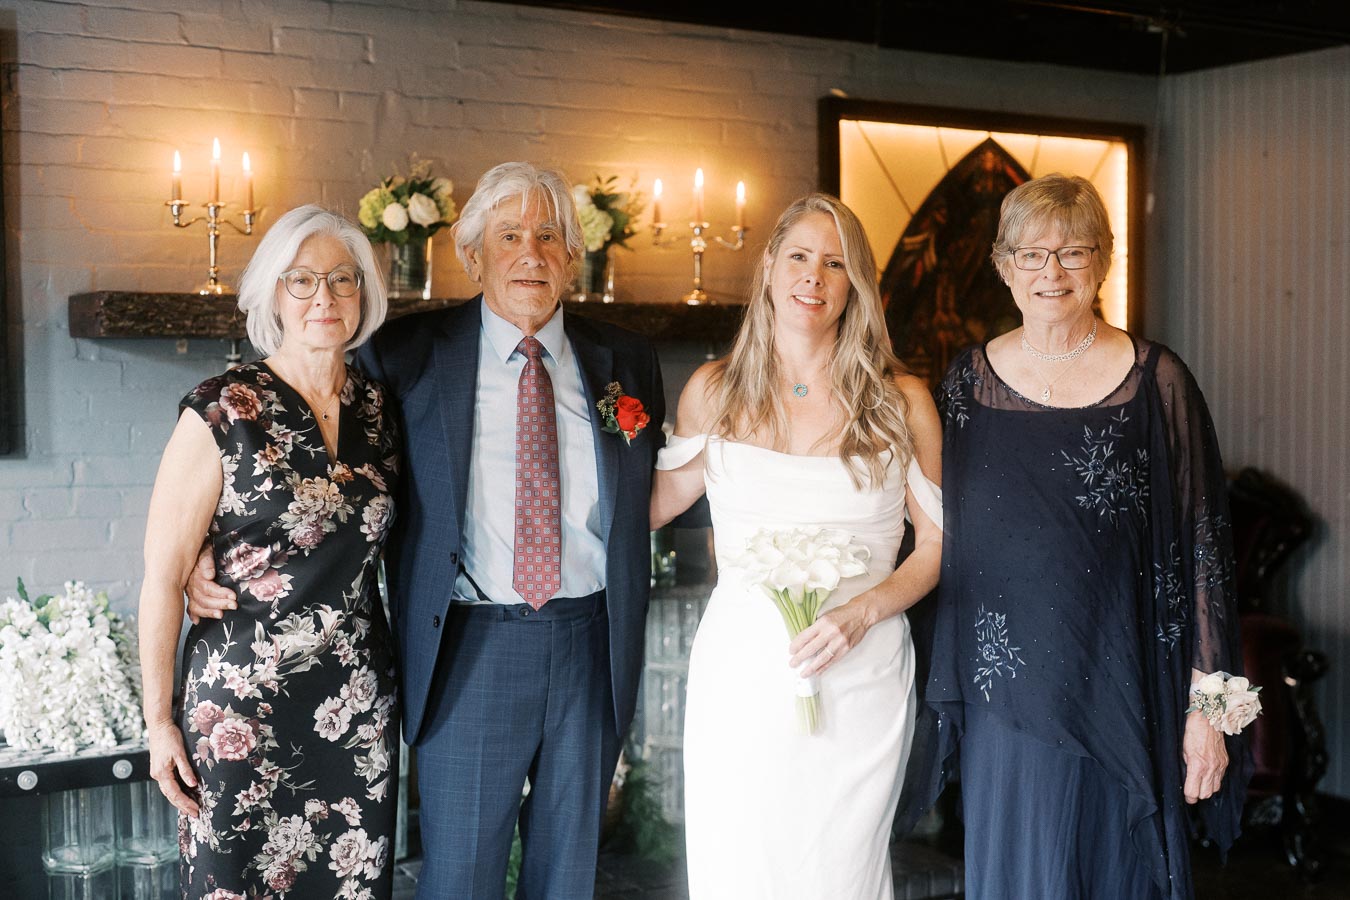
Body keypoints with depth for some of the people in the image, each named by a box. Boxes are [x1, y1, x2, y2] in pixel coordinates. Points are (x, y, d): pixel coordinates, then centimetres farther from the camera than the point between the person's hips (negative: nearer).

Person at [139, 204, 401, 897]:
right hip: (243, 705, -4)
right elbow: (164, 575, -8)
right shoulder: (222, 412, -9)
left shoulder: (378, 408, 5)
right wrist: (159, 719, -8)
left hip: (358, 705, 4)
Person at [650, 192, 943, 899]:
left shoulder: (901, 401, 1)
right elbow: (658, 503, 17)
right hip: (741, 674, 1)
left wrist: (862, 610, -11)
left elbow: (939, 543, 3)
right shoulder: (713, 391, 4)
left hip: (860, 676, 0)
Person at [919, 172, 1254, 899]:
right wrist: (951, 697, 6)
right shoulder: (967, 383, 3)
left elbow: (1201, 548, -3)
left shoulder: (1157, 382, -3)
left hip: (1124, 699, -1)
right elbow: (939, 545, 8)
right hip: (1007, 700, 2)